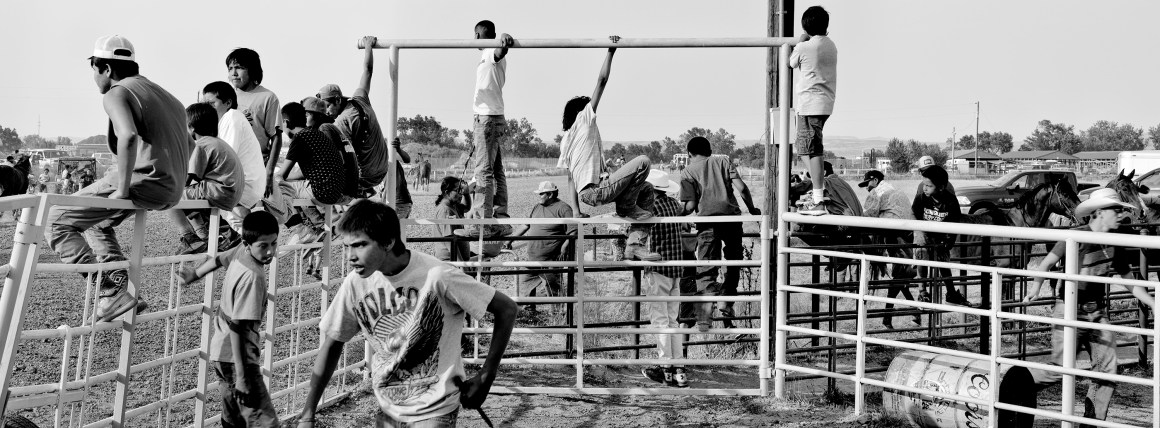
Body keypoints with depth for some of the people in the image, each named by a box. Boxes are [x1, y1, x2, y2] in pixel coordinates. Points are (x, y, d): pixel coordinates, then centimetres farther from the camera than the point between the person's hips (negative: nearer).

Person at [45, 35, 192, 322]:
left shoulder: (116, 93, -5)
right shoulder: (161, 94, 23)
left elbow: (128, 136, -25)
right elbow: (189, 145, 29)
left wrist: (122, 190, -21)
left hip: (144, 180, -9)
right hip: (172, 191, 9)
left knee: (56, 221, -3)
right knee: (99, 221, 31)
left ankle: (111, 293, -12)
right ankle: (119, 288, 19)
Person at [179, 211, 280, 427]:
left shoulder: (241, 253, 0)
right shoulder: (252, 277, -25)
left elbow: (219, 259, 22)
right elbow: (238, 327, -27)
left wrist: (195, 274, 43)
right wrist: (242, 377, -26)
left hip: (222, 353, 10)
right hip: (235, 359, -10)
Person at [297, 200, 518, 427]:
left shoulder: (436, 277, -23)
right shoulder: (356, 283, -9)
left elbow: (507, 310, -16)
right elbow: (333, 343, 3)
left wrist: (485, 380, -14)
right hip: (388, 410, 4)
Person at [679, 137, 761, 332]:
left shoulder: (688, 171, 9)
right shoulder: (722, 160, 16)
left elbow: (690, 205, -2)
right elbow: (741, 187, 4)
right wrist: (752, 209, 17)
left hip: (708, 220, -2)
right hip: (732, 216, 2)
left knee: (706, 271, 1)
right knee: (733, 263, 21)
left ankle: (703, 321, -5)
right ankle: (728, 305, 22)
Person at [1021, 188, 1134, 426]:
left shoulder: (1114, 243, 9)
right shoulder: (1076, 237, -11)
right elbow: (1046, 263, -11)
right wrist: (1036, 286, -21)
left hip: (1098, 312, 7)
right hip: (1070, 311, -7)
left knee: (1107, 372, 0)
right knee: (1060, 371, -8)